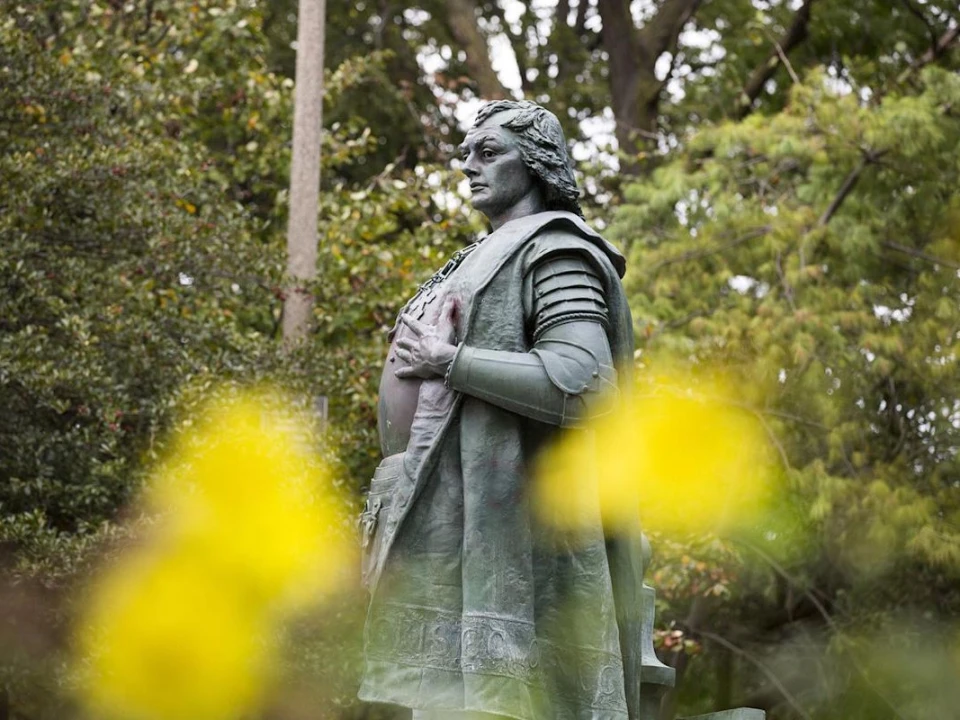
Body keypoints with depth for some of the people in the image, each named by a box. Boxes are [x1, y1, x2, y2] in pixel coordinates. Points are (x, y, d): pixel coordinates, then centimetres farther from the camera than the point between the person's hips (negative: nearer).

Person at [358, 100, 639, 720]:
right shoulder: (491, 257, 23)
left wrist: (448, 361, -15)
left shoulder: (554, 251, -6)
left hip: (499, 527, -10)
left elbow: (580, 383, -21)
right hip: (448, 530, 10)